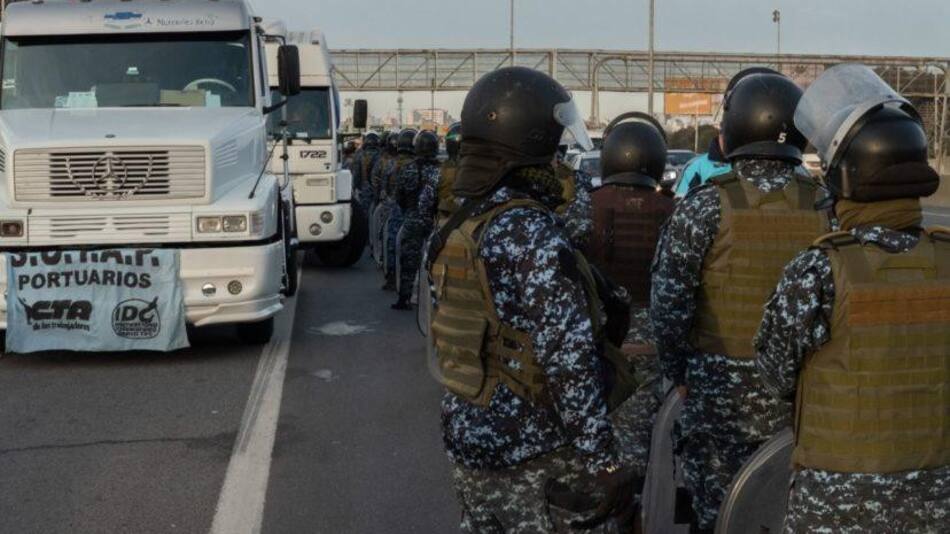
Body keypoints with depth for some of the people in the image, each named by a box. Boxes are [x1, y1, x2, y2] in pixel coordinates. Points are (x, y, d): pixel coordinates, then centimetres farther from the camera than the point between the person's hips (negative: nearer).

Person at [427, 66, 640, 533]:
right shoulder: (533, 235, -21)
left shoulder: (459, 230, 5)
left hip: (468, 442, 8)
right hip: (536, 454, -8)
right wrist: (604, 462, -21)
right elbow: (569, 361, -24)